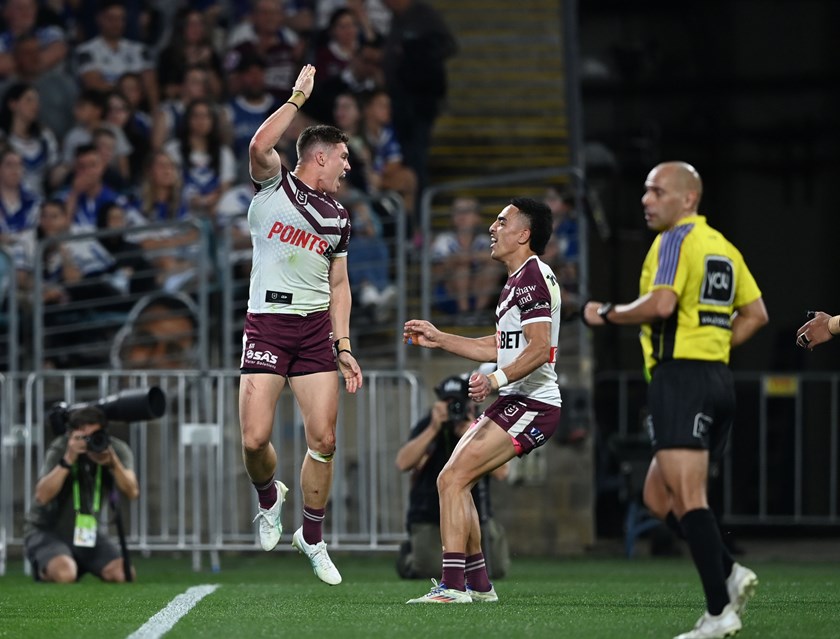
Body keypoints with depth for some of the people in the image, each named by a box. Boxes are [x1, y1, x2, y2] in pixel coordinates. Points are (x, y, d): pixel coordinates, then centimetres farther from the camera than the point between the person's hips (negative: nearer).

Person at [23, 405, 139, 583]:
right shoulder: (59, 449, -17)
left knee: (124, 574, -19)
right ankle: (44, 569, 6)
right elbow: (42, 496, -30)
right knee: (64, 573, -34)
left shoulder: (118, 450, -8)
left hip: (92, 534, 4)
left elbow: (132, 493, -21)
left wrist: (112, 461, -36)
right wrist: (68, 460, -38)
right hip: (49, 531, -4)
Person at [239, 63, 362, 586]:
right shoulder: (274, 184, 2)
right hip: (267, 322, -4)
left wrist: (344, 347, 12)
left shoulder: (339, 218, 17)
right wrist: (299, 97, -12)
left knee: (323, 440, -3)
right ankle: (269, 497, 22)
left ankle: (312, 537, 14)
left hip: (316, 328, 4)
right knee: (255, 440, -12)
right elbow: (260, 146, -20)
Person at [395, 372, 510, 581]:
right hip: (430, 517, -2)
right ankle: (410, 554, 16)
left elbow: (501, 472, -19)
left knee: (496, 569, -10)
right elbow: (403, 463, -27)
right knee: (430, 569, -22)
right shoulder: (427, 426, -11)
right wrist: (433, 429, -32)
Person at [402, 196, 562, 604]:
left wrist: (495, 380, -36)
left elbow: (539, 348, -24)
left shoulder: (532, 277, -14)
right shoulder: (519, 279, 20)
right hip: (512, 403, 11)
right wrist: (438, 338, 27)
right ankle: (478, 584, 16)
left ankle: (453, 585, -20)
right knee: (452, 481, 11)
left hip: (531, 404, -11)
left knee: (453, 479, -18)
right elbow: (500, 347, 29)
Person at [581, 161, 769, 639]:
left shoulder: (676, 240, -8)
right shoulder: (723, 246, 19)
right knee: (659, 496, 16)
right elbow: (756, 313, 21)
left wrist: (606, 314, -7)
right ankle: (730, 574, 4)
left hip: (680, 378, -9)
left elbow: (661, 303, -22)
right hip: (719, 376, 9)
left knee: (689, 499, -13)